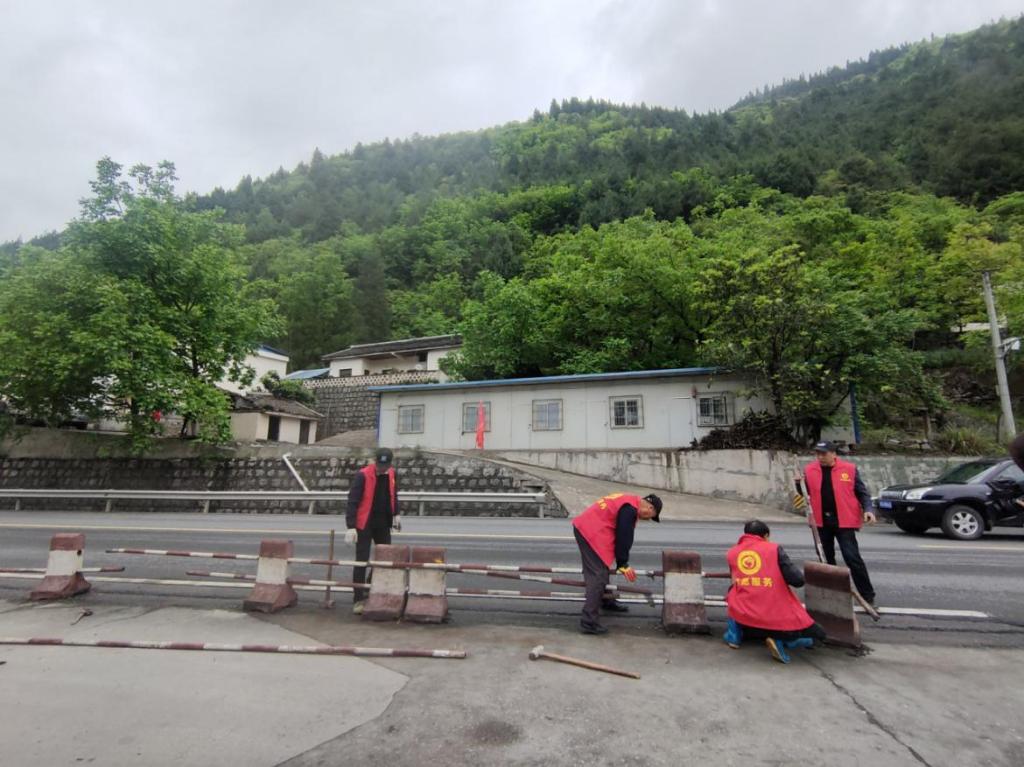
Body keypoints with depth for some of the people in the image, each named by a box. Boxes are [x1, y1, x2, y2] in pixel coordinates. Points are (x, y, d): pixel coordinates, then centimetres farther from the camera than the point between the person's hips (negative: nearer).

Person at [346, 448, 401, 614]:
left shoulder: (392, 474, 0)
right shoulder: (362, 475, -18)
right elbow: (353, 501, -19)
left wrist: (395, 514, 9)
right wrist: (351, 527, -24)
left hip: (383, 524, 6)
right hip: (364, 524, -6)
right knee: (361, 561, -2)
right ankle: (359, 599, 7)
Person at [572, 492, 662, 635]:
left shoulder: (628, 501, 18)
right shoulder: (630, 510, -14)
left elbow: (623, 536, 25)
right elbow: (623, 538, -14)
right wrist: (623, 565, -3)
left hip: (583, 525, 11)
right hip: (591, 531, -11)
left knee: (601, 567, 26)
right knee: (598, 576, -11)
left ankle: (606, 600, 45)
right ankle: (589, 622, -11)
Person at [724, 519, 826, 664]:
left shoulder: (731, 553, 10)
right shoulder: (774, 548, 3)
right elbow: (798, 580, -2)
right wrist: (780, 577, 17)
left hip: (742, 617, 2)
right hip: (777, 618, -2)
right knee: (816, 634, 22)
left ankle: (734, 633, 14)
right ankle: (780, 640, -4)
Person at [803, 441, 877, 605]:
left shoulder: (849, 469, -3)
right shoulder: (809, 470, 2)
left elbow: (862, 492, 2)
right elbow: (805, 493, 9)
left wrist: (868, 509, -12)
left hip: (844, 522, -3)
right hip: (821, 522, 3)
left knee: (852, 557, -6)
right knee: (826, 559, 14)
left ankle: (867, 595, 6)